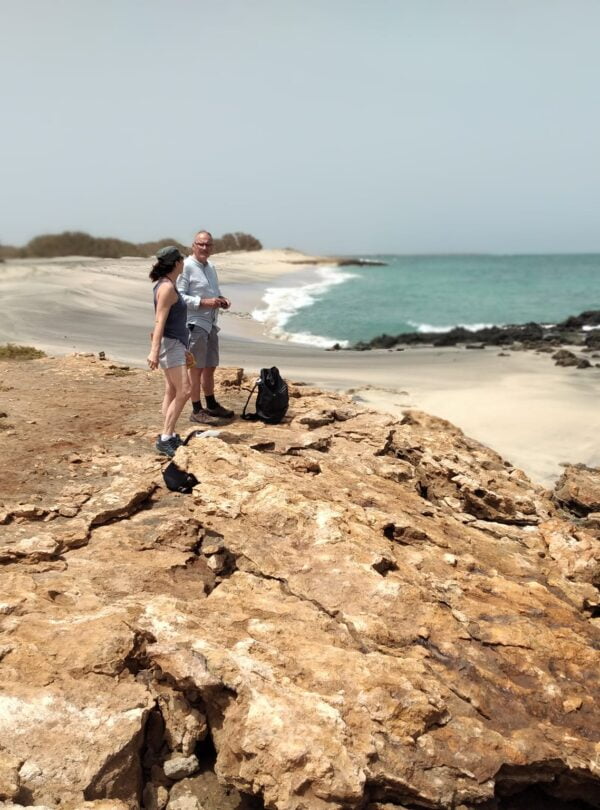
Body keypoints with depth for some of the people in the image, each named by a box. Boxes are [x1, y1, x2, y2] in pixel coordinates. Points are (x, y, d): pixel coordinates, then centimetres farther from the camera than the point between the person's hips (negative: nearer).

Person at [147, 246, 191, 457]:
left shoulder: (167, 285, 15)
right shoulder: (167, 287, -16)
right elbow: (160, 321, -23)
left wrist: (183, 349, 26)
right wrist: (154, 351, -29)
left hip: (175, 344, 10)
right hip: (169, 344, -10)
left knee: (171, 392, 10)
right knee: (183, 392, -14)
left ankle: (169, 436, 14)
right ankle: (165, 439, -13)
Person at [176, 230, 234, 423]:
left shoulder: (211, 267, 15)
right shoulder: (186, 267, -13)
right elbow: (179, 296, -18)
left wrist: (221, 299, 6)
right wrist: (204, 302, -23)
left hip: (211, 324, 9)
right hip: (195, 324, -9)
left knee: (210, 367, 18)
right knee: (197, 369, -2)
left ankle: (211, 405, 31)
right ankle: (197, 411, 6)